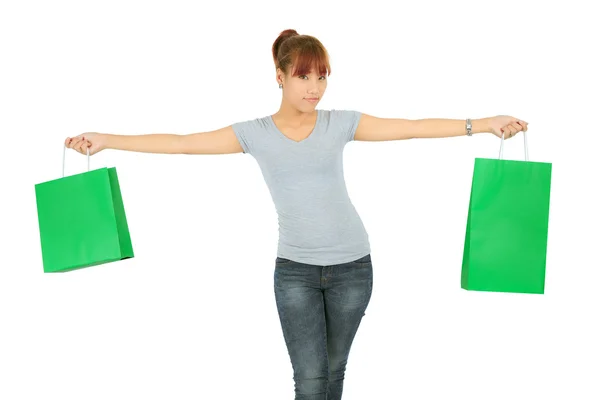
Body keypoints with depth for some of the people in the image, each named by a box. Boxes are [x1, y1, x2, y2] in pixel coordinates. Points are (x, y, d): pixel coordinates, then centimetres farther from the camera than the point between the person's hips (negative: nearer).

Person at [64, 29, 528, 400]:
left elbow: (412, 128, -1)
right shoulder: (255, 133, -2)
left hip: (351, 266, 1)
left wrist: (485, 124, -4)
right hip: (295, 269, -1)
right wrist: (104, 140, -4)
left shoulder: (340, 124, -1)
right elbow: (181, 143, -2)